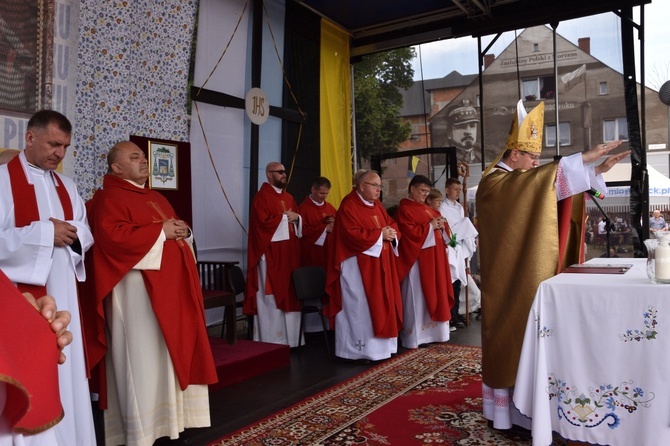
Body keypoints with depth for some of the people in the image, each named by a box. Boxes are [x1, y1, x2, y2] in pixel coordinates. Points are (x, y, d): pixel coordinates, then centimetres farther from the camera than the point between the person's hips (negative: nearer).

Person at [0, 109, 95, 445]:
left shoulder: (65, 185, 14)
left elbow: (86, 235, 11)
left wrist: (72, 234, -9)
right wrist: (45, 232, -18)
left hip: (63, 293, 6)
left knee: (67, 370, 11)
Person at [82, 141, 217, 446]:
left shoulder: (156, 198, 21)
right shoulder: (109, 199, -6)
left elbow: (174, 230, 25)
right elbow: (114, 237, -21)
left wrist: (183, 231, 1)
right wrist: (160, 231, -15)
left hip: (170, 287, 9)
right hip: (139, 289, -9)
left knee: (171, 352, 12)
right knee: (144, 356, -4)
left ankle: (167, 418, 25)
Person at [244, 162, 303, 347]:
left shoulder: (288, 197, 18)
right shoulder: (261, 197, -7)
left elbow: (298, 222, 19)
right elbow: (264, 222, -19)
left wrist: (296, 218, -3)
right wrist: (284, 217, -8)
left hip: (289, 254, 8)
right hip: (270, 254, -8)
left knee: (289, 294, 8)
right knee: (271, 296, -4)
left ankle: (289, 338, 16)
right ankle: (271, 341, 4)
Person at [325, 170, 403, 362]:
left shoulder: (377, 205, 15)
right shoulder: (349, 206, -13)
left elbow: (392, 224, 16)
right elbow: (353, 235, -23)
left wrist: (392, 233, -8)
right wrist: (380, 234, -19)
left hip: (380, 264, 9)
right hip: (358, 266, -9)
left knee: (381, 304, 12)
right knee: (360, 306, -3)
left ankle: (378, 345, 23)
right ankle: (359, 349, 7)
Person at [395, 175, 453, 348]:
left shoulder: (427, 209, 17)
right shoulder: (404, 210, -10)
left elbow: (439, 221, 20)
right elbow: (410, 232, -20)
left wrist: (441, 225, -2)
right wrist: (430, 226, -14)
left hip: (433, 258, 9)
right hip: (417, 260, -9)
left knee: (434, 293, 13)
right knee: (418, 297, -4)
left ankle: (430, 331, 23)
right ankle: (416, 336, 5)